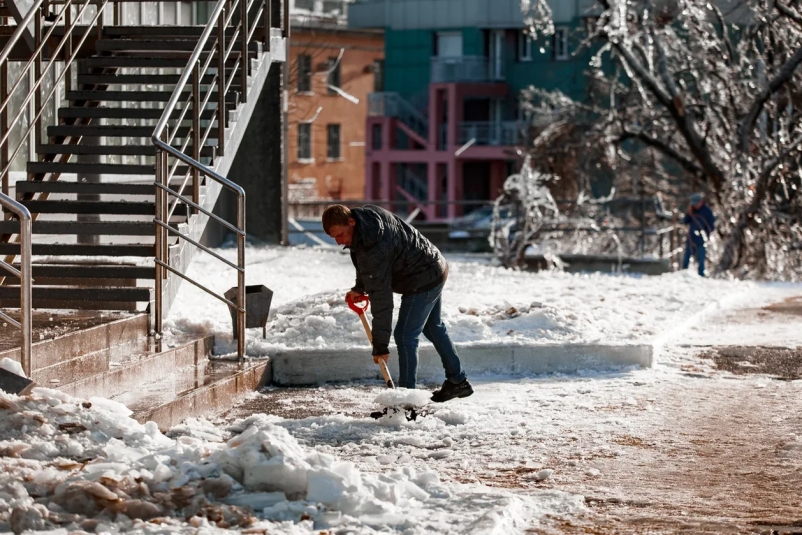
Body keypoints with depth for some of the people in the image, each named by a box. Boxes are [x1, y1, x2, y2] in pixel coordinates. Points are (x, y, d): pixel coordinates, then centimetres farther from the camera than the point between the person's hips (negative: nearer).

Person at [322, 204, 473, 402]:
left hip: (422, 281, -11)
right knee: (434, 328, 23)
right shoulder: (368, 213, -5)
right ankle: (457, 381, 35)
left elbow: (381, 299, -31)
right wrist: (359, 287, 7)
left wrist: (380, 345, -27)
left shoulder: (373, 251, -33)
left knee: (405, 336, -8)